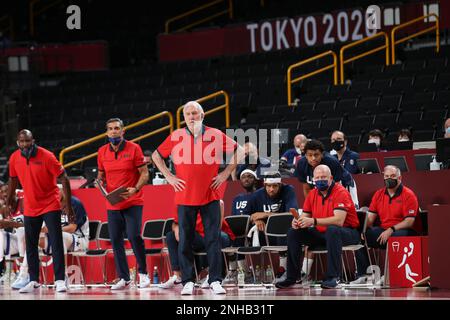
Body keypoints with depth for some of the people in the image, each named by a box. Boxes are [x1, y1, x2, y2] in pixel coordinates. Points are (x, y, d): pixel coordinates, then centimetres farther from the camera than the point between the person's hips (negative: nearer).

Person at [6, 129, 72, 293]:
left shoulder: (46, 156, -17)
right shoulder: (14, 158, -3)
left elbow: (63, 178, -13)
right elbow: (13, 179, 15)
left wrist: (69, 204, -15)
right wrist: (9, 200, 25)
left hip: (50, 205, -4)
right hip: (30, 208, 5)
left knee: (56, 243, -9)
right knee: (30, 245, 7)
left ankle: (60, 280, -8)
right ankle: (33, 281, 17)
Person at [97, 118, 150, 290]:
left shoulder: (134, 148, -5)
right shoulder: (102, 152, 7)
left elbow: (144, 173, -4)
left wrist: (135, 189, -20)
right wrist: (99, 182, -2)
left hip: (133, 202, -4)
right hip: (112, 204, 4)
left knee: (134, 236, -16)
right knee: (116, 240, 3)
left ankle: (143, 273, 0)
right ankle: (123, 278, 12)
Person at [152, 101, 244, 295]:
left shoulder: (215, 135, 2)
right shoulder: (176, 137, 4)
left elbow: (239, 151, 10)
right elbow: (156, 156, 16)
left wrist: (225, 173, 3)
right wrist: (169, 176, 6)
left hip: (210, 196, -1)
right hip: (185, 197, 1)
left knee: (213, 240, -3)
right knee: (185, 241, 1)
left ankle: (215, 281, 0)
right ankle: (188, 282, 7)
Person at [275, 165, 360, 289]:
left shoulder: (340, 192, -17)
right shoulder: (312, 194, 5)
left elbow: (338, 221, -30)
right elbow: (304, 217, 6)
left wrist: (313, 221, -39)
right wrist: (297, 222, -20)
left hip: (347, 233, -7)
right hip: (321, 233, 7)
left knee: (332, 230, -39)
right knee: (293, 232, -5)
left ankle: (333, 277, -37)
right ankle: (292, 277, -3)